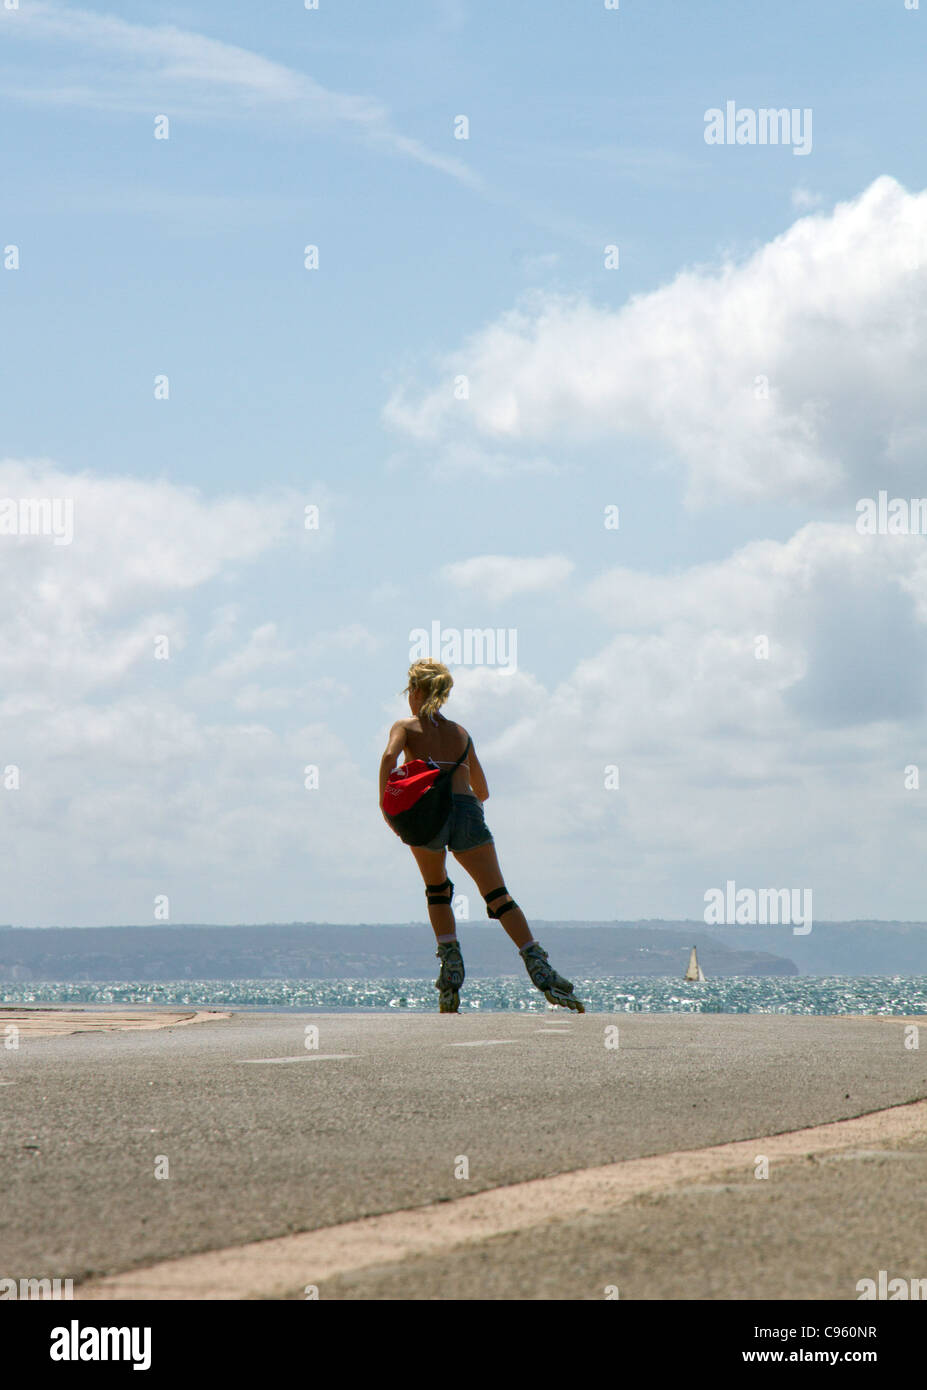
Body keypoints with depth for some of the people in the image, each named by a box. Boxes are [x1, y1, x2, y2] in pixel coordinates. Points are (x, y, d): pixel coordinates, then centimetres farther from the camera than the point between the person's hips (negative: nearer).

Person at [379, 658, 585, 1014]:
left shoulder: (406, 727, 14)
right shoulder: (460, 733, 24)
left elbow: (389, 757, -10)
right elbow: (482, 791, 28)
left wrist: (385, 805, -4)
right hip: (467, 811, 2)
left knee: (437, 890, 23)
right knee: (499, 895, -6)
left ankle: (451, 963, 7)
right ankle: (538, 967, -22)